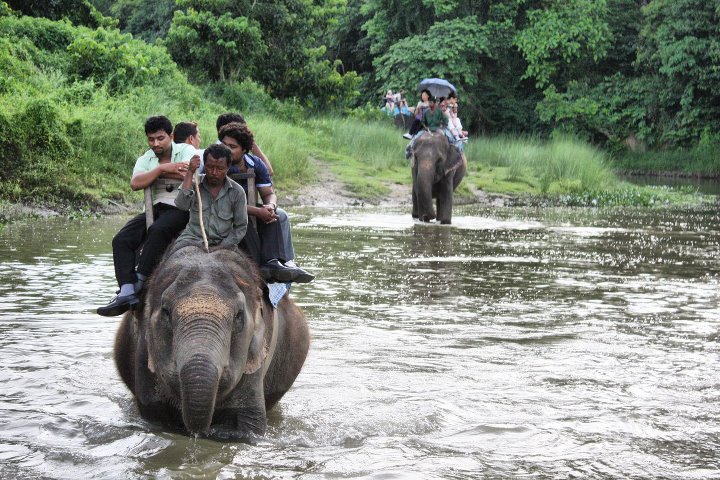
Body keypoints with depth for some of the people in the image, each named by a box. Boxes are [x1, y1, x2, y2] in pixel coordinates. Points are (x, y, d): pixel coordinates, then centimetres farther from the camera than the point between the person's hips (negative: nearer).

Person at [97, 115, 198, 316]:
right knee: (121, 240, -17)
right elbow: (135, 183, -4)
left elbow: (189, 174, -17)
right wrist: (161, 168, -11)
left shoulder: (186, 151, 5)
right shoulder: (146, 159, 17)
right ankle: (126, 293, -30)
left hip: (181, 208, -6)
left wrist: (158, 172, -6)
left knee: (158, 231, -37)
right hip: (155, 209, 6)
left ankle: (138, 283, -30)